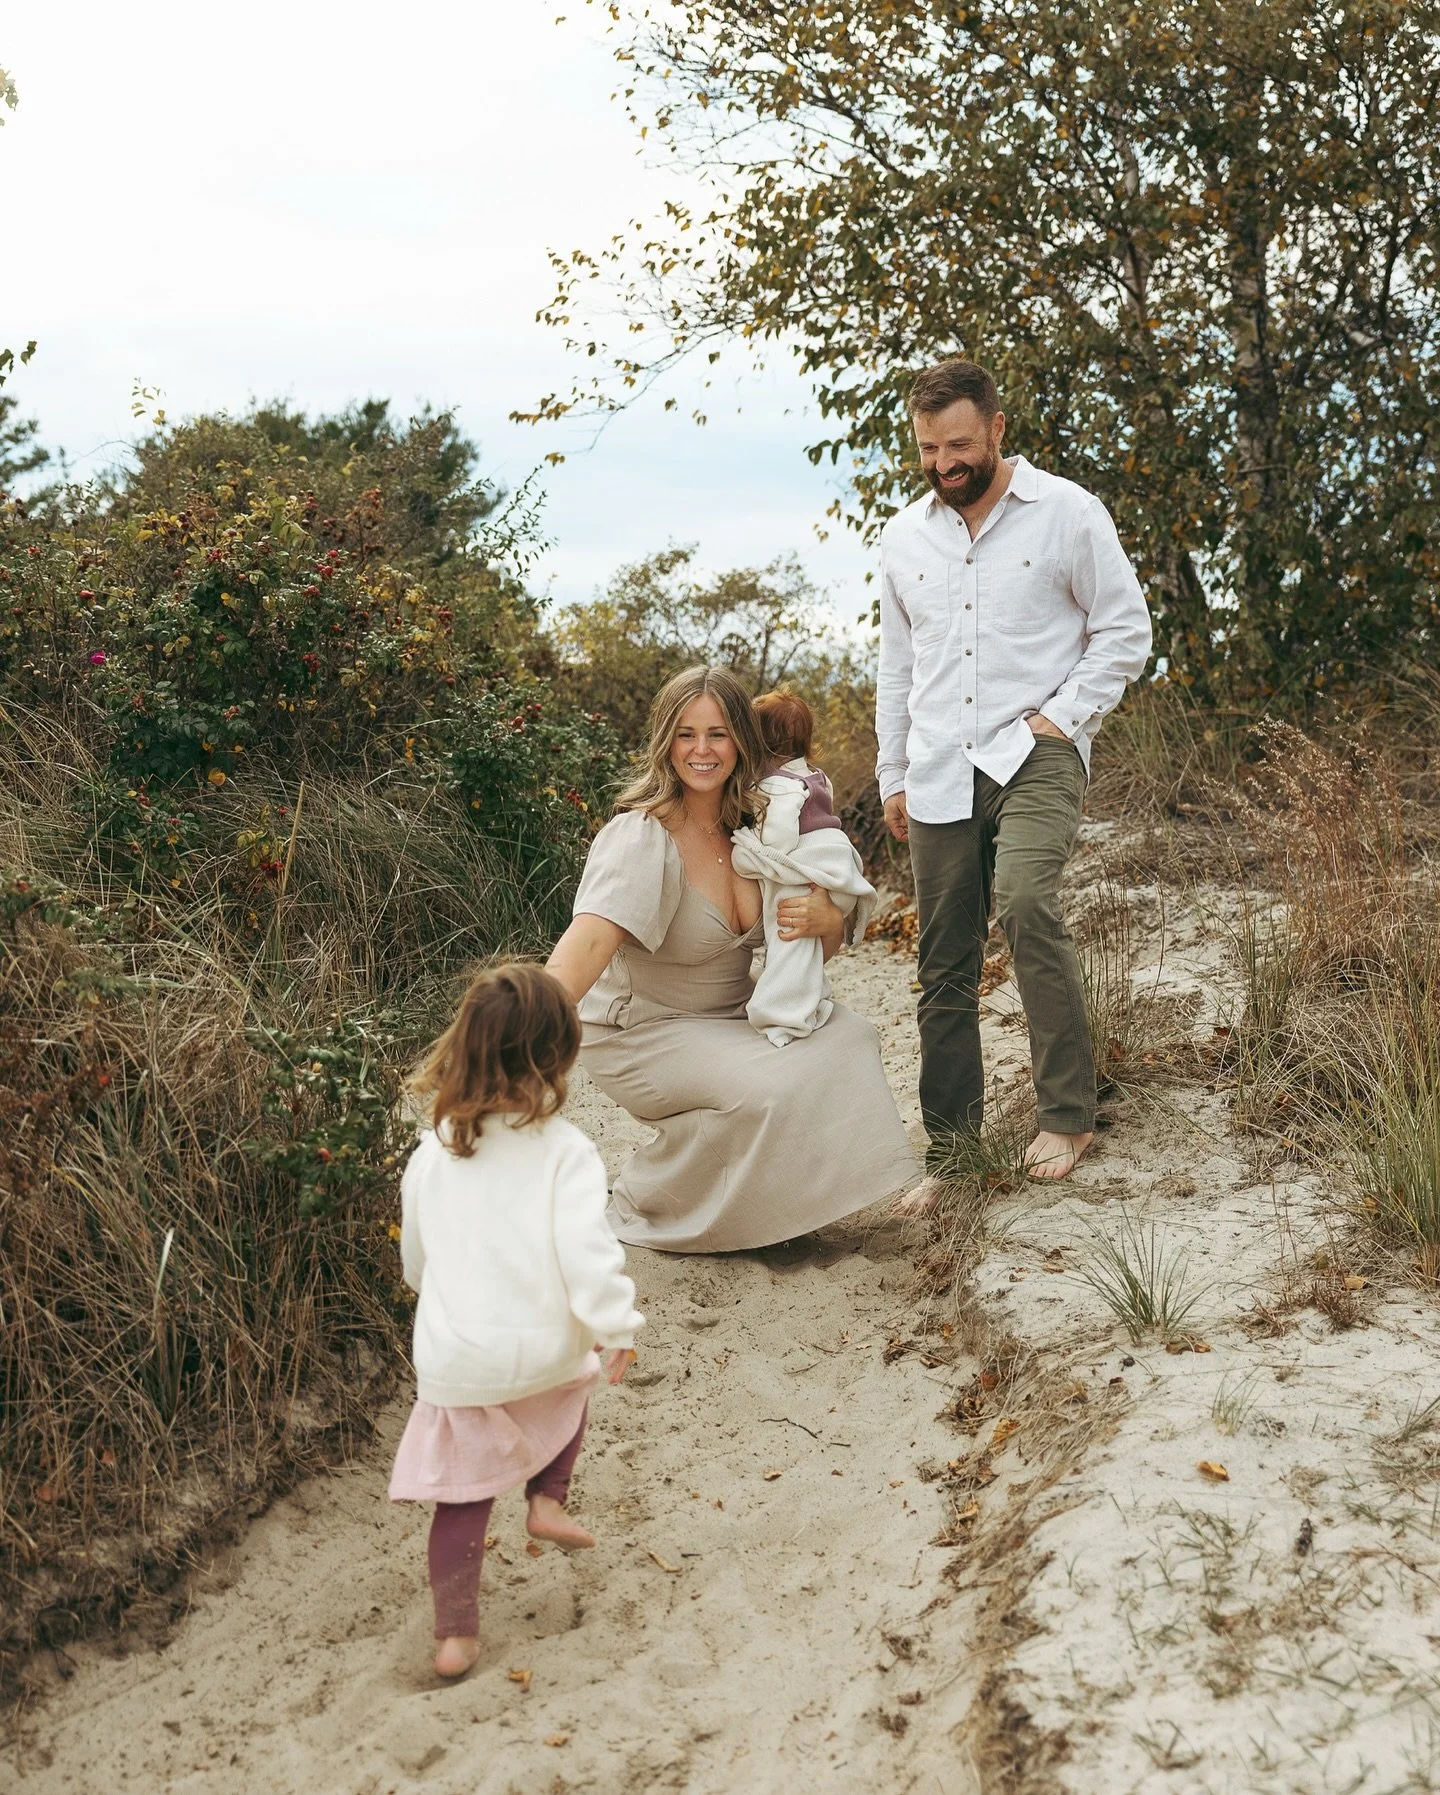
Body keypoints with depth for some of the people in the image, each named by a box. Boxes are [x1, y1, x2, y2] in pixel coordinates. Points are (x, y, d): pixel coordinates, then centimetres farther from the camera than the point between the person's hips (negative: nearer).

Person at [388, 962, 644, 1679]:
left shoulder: (434, 1149, 2)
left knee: (462, 1496, 15)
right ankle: (548, 1499, 22)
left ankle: (457, 1634, 18)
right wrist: (619, 1327, -6)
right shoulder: (563, 1150, -12)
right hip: (543, 1350, -2)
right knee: (571, 1379, 34)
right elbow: (586, 1251, -19)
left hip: (452, 1359, 2)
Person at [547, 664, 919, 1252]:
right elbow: (587, 942, -40)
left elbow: (821, 949, 6)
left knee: (848, 1037, -12)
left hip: (731, 1017, 7)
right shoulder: (641, 839, -23)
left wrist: (825, 920, -18)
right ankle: (643, 1205, -4)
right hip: (641, 1033, -7)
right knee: (768, 1087, -29)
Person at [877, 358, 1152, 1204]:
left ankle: (1066, 1115, -12)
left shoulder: (1066, 512, 1)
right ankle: (950, 1150, 14)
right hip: (939, 774, 5)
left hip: (1034, 754, -4)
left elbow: (1126, 630, 3)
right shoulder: (904, 538, 15)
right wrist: (893, 776, 16)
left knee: (1025, 904, -28)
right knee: (946, 968, 4)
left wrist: (1062, 716, -8)